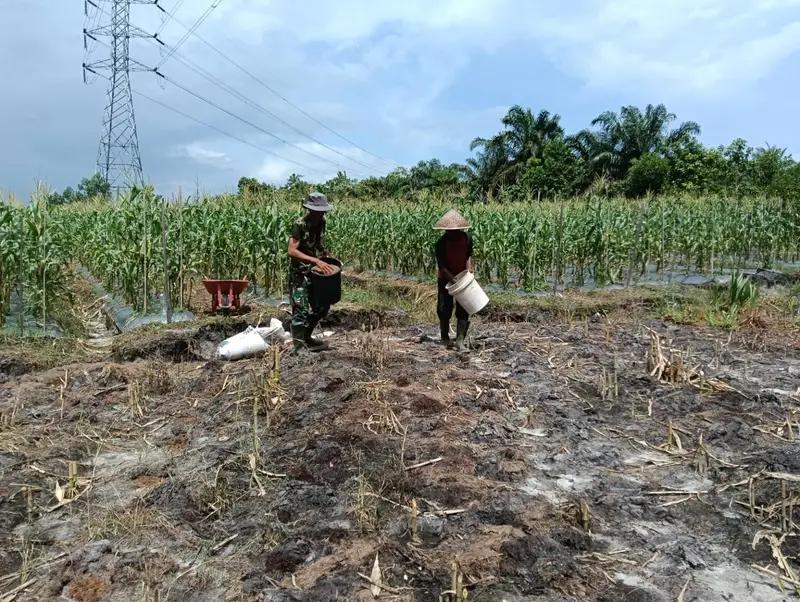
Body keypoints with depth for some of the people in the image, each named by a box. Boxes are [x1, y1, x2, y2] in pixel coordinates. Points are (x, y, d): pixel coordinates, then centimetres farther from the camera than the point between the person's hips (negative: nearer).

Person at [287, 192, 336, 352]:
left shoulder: (321, 222, 2)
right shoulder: (300, 225, -20)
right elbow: (292, 251, -28)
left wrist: (324, 261, 4)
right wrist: (315, 261, -32)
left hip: (315, 272, 8)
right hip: (300, 273, -8)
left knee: (322, 306, 15)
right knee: (301, 310, -8)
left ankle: (306, 337, 33)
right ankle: (298, 346, 1)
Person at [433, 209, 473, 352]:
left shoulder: (466, 239, -7)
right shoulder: (442, 243, -16)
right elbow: (441, 265, -17)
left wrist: (469, 269, -7)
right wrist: (451, 278, -27)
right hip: (446, 279, -2)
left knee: (463, 310, -4)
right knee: (444, 309, 6)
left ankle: (460, 340, -1)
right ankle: (445, 337, 25)